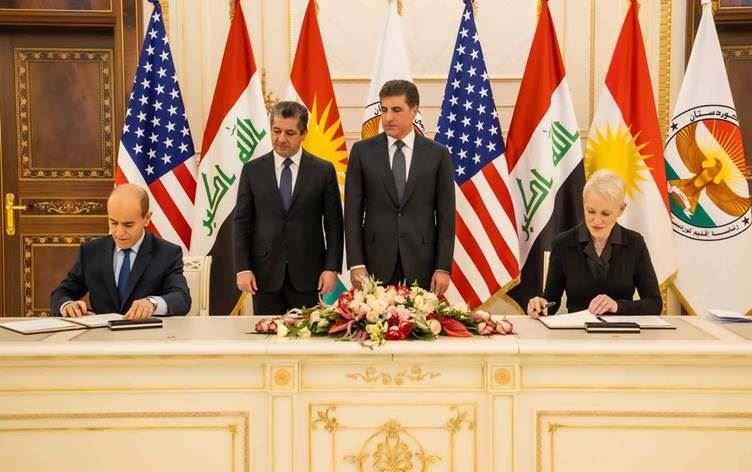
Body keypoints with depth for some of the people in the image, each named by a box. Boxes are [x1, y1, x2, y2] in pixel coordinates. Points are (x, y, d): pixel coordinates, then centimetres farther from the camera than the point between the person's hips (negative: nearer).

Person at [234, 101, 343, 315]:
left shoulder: (323, 170, 2)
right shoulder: (252, 170, 5)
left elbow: (333, 223, 3)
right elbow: (242, 222, 5)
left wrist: (332, 268, -4)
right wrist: (242, 268, -3)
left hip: (307, 273, -1)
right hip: (265, 273, 1)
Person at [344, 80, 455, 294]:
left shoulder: (438, 154, 3)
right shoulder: (362, 151, 4)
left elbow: (445, 215, 2)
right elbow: (353, 212, 2)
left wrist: (443, 268, -4)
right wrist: (355, 264, -5)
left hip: (421, 265, 0)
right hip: (376, 263, 0)